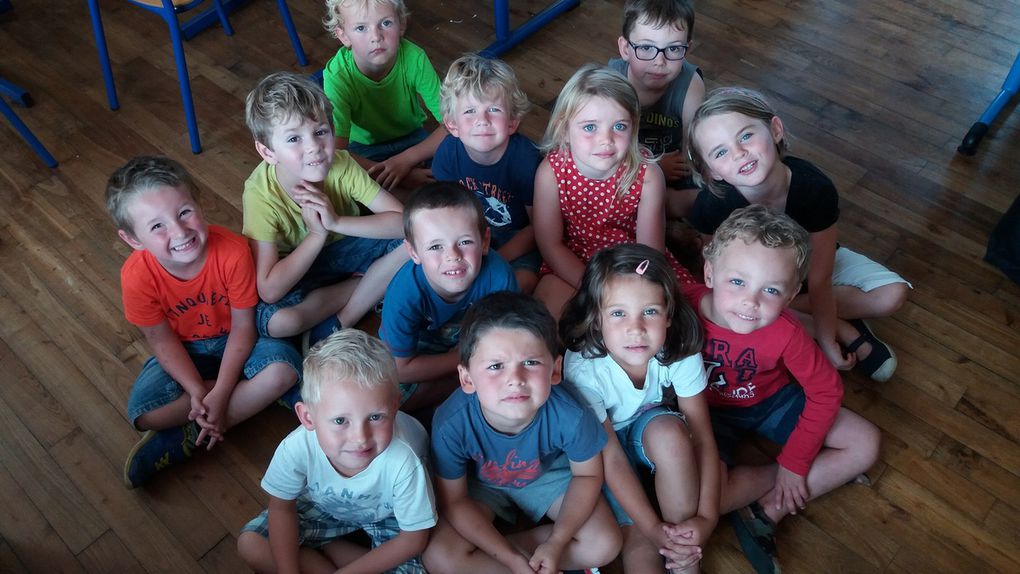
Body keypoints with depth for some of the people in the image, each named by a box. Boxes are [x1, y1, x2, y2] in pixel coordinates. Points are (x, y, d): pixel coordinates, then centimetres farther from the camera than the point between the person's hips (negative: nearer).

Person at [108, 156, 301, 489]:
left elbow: (242, 326, -21)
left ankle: (186, 439, -17)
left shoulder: (233, 252, -30)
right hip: (183, 352, 0)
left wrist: (218, 394, -26)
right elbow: (161, 339, -12)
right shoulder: (137, 275, -25)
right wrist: (198, 392, -24)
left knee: (284, 366, -30)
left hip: (232, 341, 0)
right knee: (144, 414, -24)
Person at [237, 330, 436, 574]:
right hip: (324, 507, 2)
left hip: (385, 516, -2)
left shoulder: (404, 461, -41)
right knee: (250, 544, -10)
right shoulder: (297, 447, -35)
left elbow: (413, 538, -24)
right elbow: (282, 508, -12)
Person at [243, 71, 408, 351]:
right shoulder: (261, 194, -29)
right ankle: (371, 286, -11)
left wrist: (337, 222, -33)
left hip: (344, 249, 3)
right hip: (295, 269, -3)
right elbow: (269, 291, -32)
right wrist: (317, 234, -32)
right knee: (277, 321, -35)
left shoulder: (342, 165, -22)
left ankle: (337, 324, -13)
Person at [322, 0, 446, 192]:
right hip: (364, 149, -1)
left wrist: (406, 159, -33)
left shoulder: (414, 59, -25)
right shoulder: (337, 76, -28)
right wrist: (395, 175, -36)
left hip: (412, 138, 2)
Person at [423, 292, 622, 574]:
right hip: (481, 483, -1)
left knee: (605, 545, -13)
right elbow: (454, 501, -19)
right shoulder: (451, 424, -37)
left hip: (550, 474, 1)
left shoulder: (570, 416, -36)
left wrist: (555, 543, -23)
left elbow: (587, 474, -13)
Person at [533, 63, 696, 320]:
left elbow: (650, 250, -12)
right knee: (549, 297, -29)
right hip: (572, 266, -1)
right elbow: (551, 245, -13)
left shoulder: (647, 175, -19)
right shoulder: (552, 172, -20)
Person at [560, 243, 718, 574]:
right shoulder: (583, 369, -32)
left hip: (649, 427, 3)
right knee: (638, 538, -24)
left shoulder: (680, 353, -24)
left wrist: (706, 516, -28)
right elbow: (611, 459, -26)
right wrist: (654, 529, -29)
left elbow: (702, 438, -19)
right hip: (597, 445, -2)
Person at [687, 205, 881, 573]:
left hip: (770, 400, 3)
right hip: (707, 410, -2)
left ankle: (768, 511, -9)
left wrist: (794, 462, -12)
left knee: (865, 446, -6)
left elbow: (826, 390, -13)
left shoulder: (785, 333, -28)